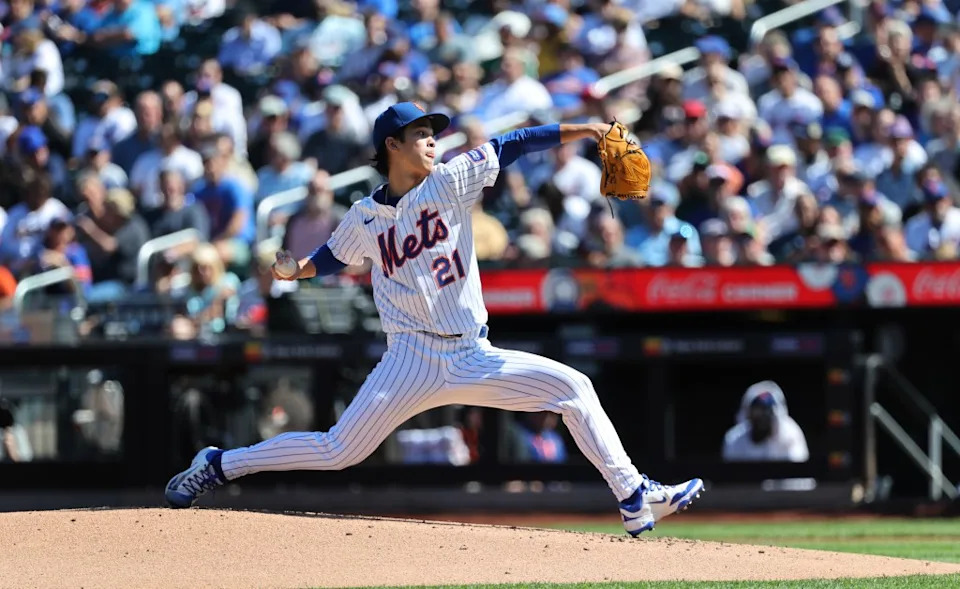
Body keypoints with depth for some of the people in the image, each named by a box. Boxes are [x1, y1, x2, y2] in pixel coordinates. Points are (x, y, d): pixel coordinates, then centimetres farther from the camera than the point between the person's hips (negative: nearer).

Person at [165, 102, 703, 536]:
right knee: (338, 452, -7)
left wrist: (585, 130, -9)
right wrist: (294, 269, 0)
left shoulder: (450, 182, 2)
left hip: (475, 359, 2)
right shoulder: (365, 218, 3)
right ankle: (218, 465, 9)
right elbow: (331, 259, 19)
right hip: (414, 358, -2)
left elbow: (512, 146, -2)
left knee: (574, 388, -8)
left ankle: (635, 500, -4)